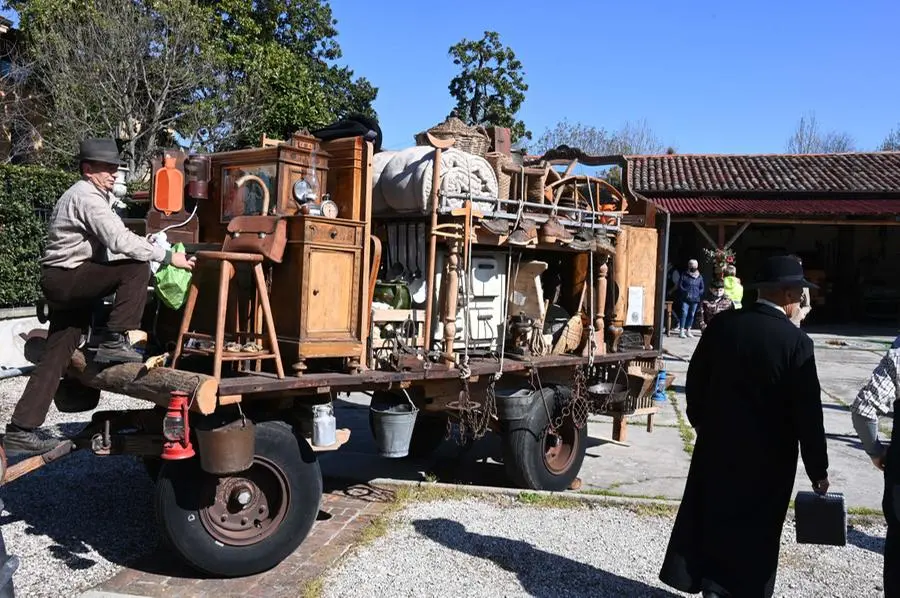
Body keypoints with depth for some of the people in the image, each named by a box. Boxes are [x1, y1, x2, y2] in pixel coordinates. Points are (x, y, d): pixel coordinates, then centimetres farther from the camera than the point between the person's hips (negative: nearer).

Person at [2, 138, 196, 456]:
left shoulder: (89, 195, 20)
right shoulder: (87, 197, -13)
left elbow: (111, 241, 23)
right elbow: (120, 242, -23)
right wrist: (168, 257, -20)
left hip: (63, 282, 10)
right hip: (66, 278, -10)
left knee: (56, 357, 8)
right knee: (136, 268, -21)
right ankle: (115, 343, -17)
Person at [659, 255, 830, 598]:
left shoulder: (721, 324, -3)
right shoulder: (796, 341, -16)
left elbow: (695, 380, 5)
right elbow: (808, 412, -13)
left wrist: (703, 425, 20)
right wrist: (818, 470, -4)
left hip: (717, 445, 4)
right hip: (768, 457, -4)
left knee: (709, 520, 14)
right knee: (752, 532, 9)